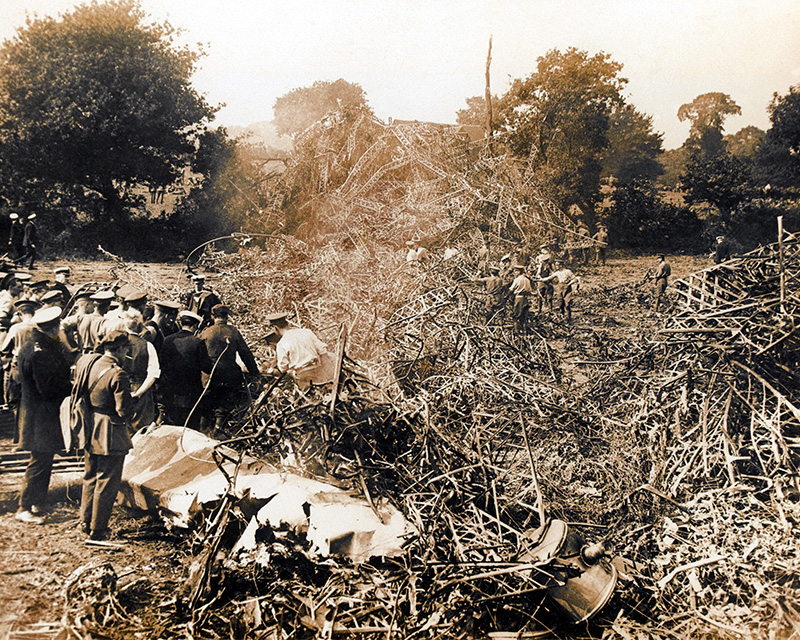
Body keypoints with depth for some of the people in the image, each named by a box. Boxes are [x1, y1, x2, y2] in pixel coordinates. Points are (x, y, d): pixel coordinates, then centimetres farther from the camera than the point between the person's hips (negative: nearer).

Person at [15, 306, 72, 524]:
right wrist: (73, 386, -13)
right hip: (41, 415, -10)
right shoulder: (38, 353, -23)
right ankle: (24, 508, 7)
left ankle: (38, 504, 28)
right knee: (40, 461, -2)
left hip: (44, 414, 10)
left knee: (44, 459, 17)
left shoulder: (46, 348, 9)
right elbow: (49, 389, -23)